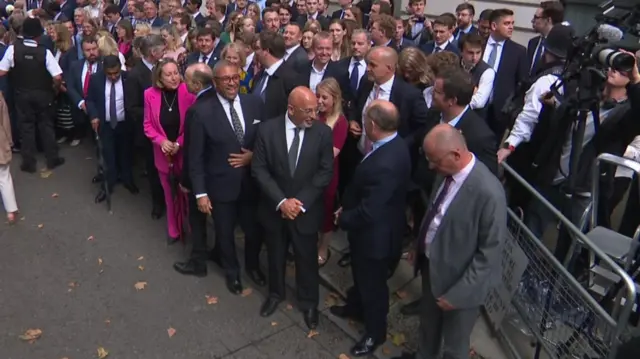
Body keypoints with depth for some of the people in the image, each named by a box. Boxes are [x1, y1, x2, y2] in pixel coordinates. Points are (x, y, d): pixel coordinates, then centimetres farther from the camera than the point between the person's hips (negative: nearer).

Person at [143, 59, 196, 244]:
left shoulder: (188, 92, -15)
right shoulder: (150, 94, -7)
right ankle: (174, 231, 34)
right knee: (170, 194, 17)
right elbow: (148, 124, 1)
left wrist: (179, 143, -16)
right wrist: (162, 141, -16)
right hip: (164, 154, 3)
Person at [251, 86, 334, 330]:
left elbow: (325, 172, -10)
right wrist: (281, 201, -19)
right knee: (275, 254, 20)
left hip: (307, 208, 0)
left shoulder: (323, 132, -12)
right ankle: (275, 293, 46)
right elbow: (259, 169, -10)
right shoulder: (267, 130, -12)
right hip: (274, 207, 1)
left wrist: (300, 201, -17)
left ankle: (309, 302, 38)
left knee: (307, 258, 14)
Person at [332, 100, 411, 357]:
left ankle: (375, 332, 39)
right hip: (369, 228, 9)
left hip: (374, 233, -9)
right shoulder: (394, 144, -8)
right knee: (361, 274, 31)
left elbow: (368, 212, -31)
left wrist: (342, 219, -14)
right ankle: (356, 306, 57)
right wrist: (347, 207, 4)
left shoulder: (384, 164, -39)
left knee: (373, 282, 15)